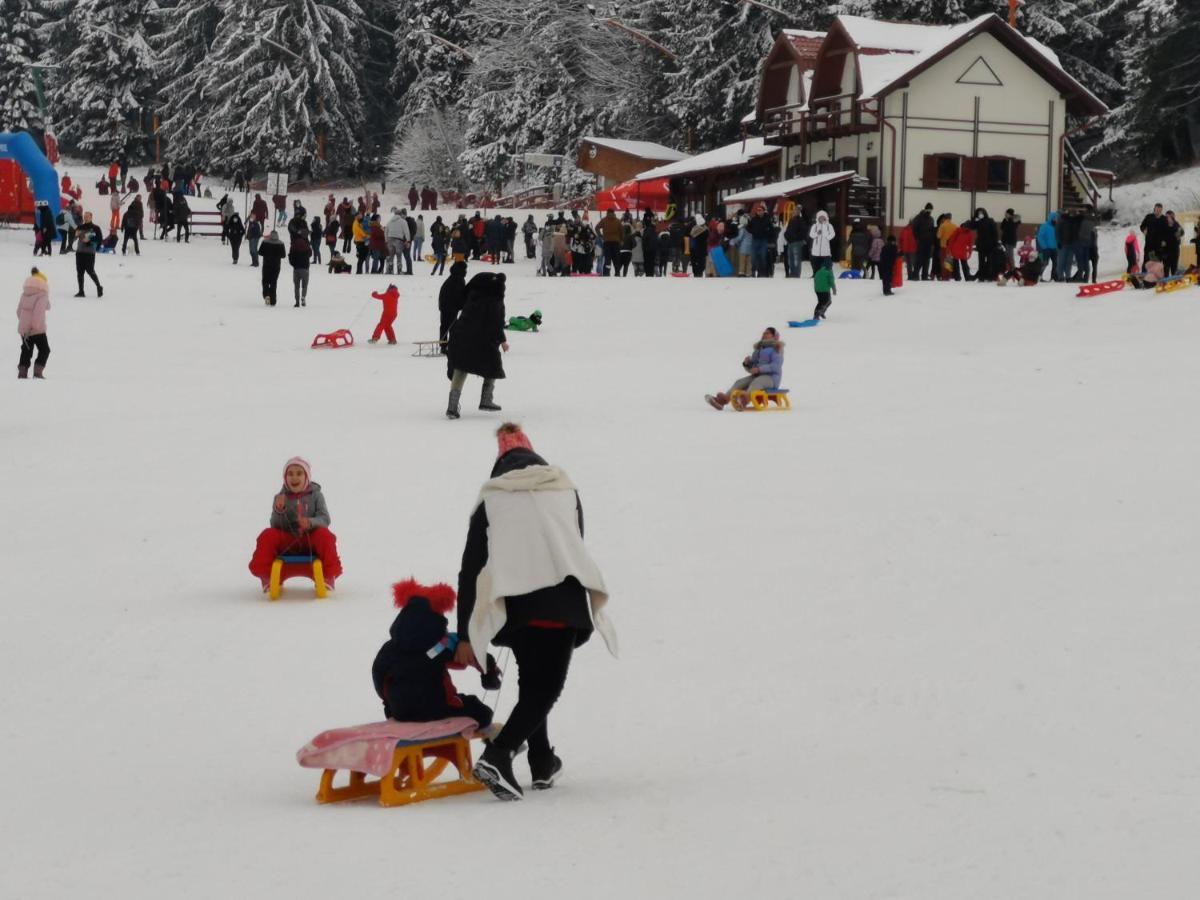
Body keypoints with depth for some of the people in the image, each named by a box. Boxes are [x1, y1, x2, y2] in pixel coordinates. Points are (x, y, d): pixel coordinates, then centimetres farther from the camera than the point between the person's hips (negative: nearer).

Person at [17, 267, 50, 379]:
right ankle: (37, 371, -1)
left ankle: (22, 373, 11)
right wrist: (35, 326, -21)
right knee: (44, 350, 8)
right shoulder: (42, 294, -12)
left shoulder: (24, 294, 9)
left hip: (23, 328, 6)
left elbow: (19, 310, 12)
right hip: (37, 330, -6)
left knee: (26, 350, 16)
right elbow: (38, 311, -21)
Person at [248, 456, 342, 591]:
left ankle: (329, 576, -24)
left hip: (310, 540, -1)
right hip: (286, 542, 1)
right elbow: (275, 525, -2)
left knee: (324, 535, -31)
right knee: (267, 535, -24)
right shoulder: (280, 498, 7)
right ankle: (266, 576, -15)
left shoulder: (316, 495, 4)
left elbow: (325, 519, -7)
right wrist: (278, 510, -22)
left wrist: (310, 522, -30)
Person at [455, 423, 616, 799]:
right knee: (546, 687, -1)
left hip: (512, 603, 1)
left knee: (532, 683, 21)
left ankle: (543, 763, 25)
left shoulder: (491, 499, 14)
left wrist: (465, 635, 11)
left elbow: (471, 567, 10)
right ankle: (496, 755, -20)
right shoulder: (563, 489, 18)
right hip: (561, 598, -1)